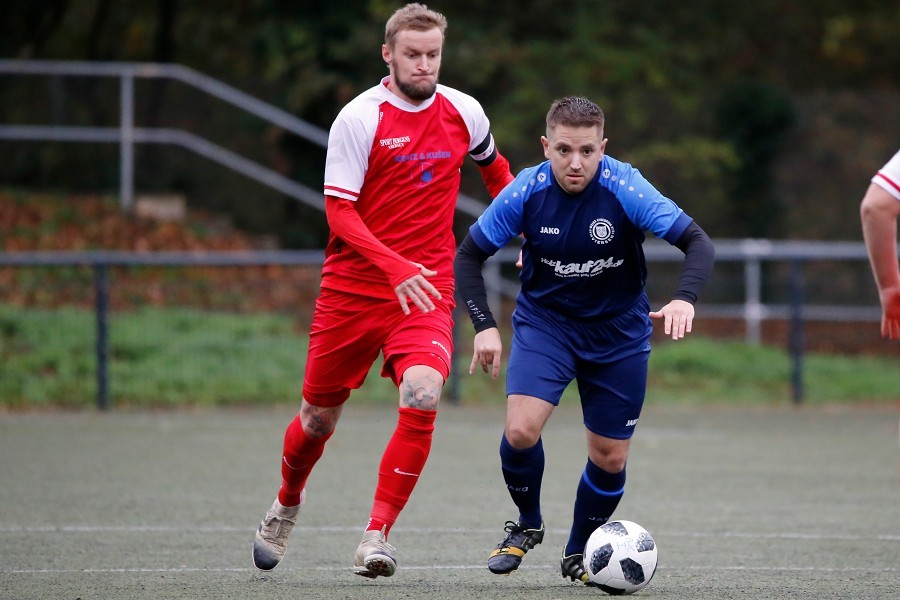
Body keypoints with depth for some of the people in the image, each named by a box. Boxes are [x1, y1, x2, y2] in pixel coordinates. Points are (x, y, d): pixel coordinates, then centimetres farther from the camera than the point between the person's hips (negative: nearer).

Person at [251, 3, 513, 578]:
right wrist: (394, 265, -26)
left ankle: (377, 537, -17)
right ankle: (286, 505, 41)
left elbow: (494, 166, 25)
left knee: (422, 396, -24)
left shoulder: (463, 112, 3)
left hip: (427, 291, 1)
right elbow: (340, 210, -13)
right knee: (320, 415, 9)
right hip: (352, 287, -1)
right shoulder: (359, 118, -9)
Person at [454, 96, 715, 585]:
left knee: (610, 457, 4)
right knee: (521, 429, -21)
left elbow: (697, 244, -26)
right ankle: (527, 526, 7)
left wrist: (684, 299, -44)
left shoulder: (625, 189, -24)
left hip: (618, 331, 0)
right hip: (544, 320, 0)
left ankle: (579, 554, 30)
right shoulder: (526, 192, -19)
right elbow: (469, 255, -7)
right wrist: (485, 326, -19)